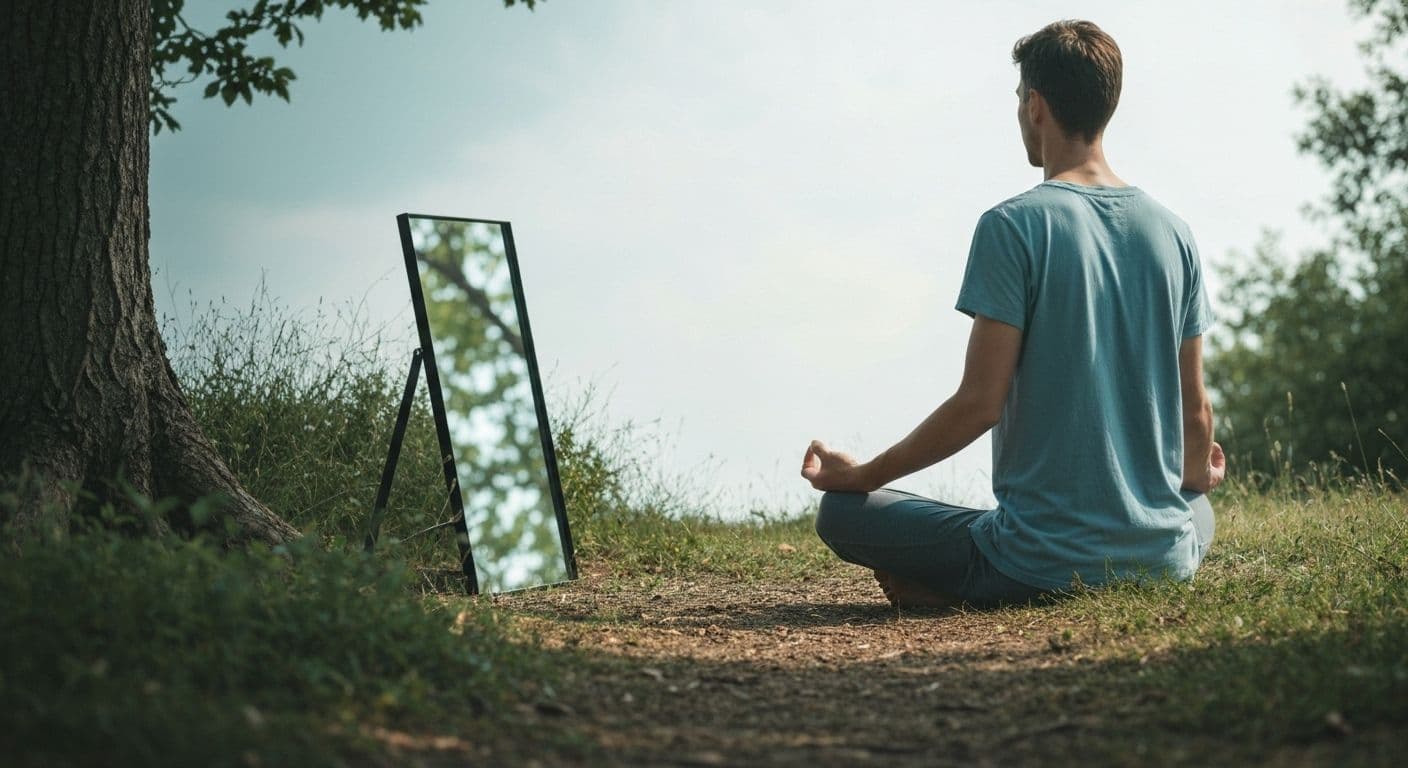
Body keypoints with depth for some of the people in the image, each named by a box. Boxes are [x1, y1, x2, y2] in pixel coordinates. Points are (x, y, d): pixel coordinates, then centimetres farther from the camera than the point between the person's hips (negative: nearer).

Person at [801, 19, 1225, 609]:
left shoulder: (1012, 226, -11)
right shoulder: (1174, 233, 5)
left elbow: (979, 403, -14)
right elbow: (1195, 410, 10)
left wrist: (862, 476, -1)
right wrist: (1199, 474, 33)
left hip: (1045, 563, -5)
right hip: (1164, 556, 5)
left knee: (840, 512, 9)